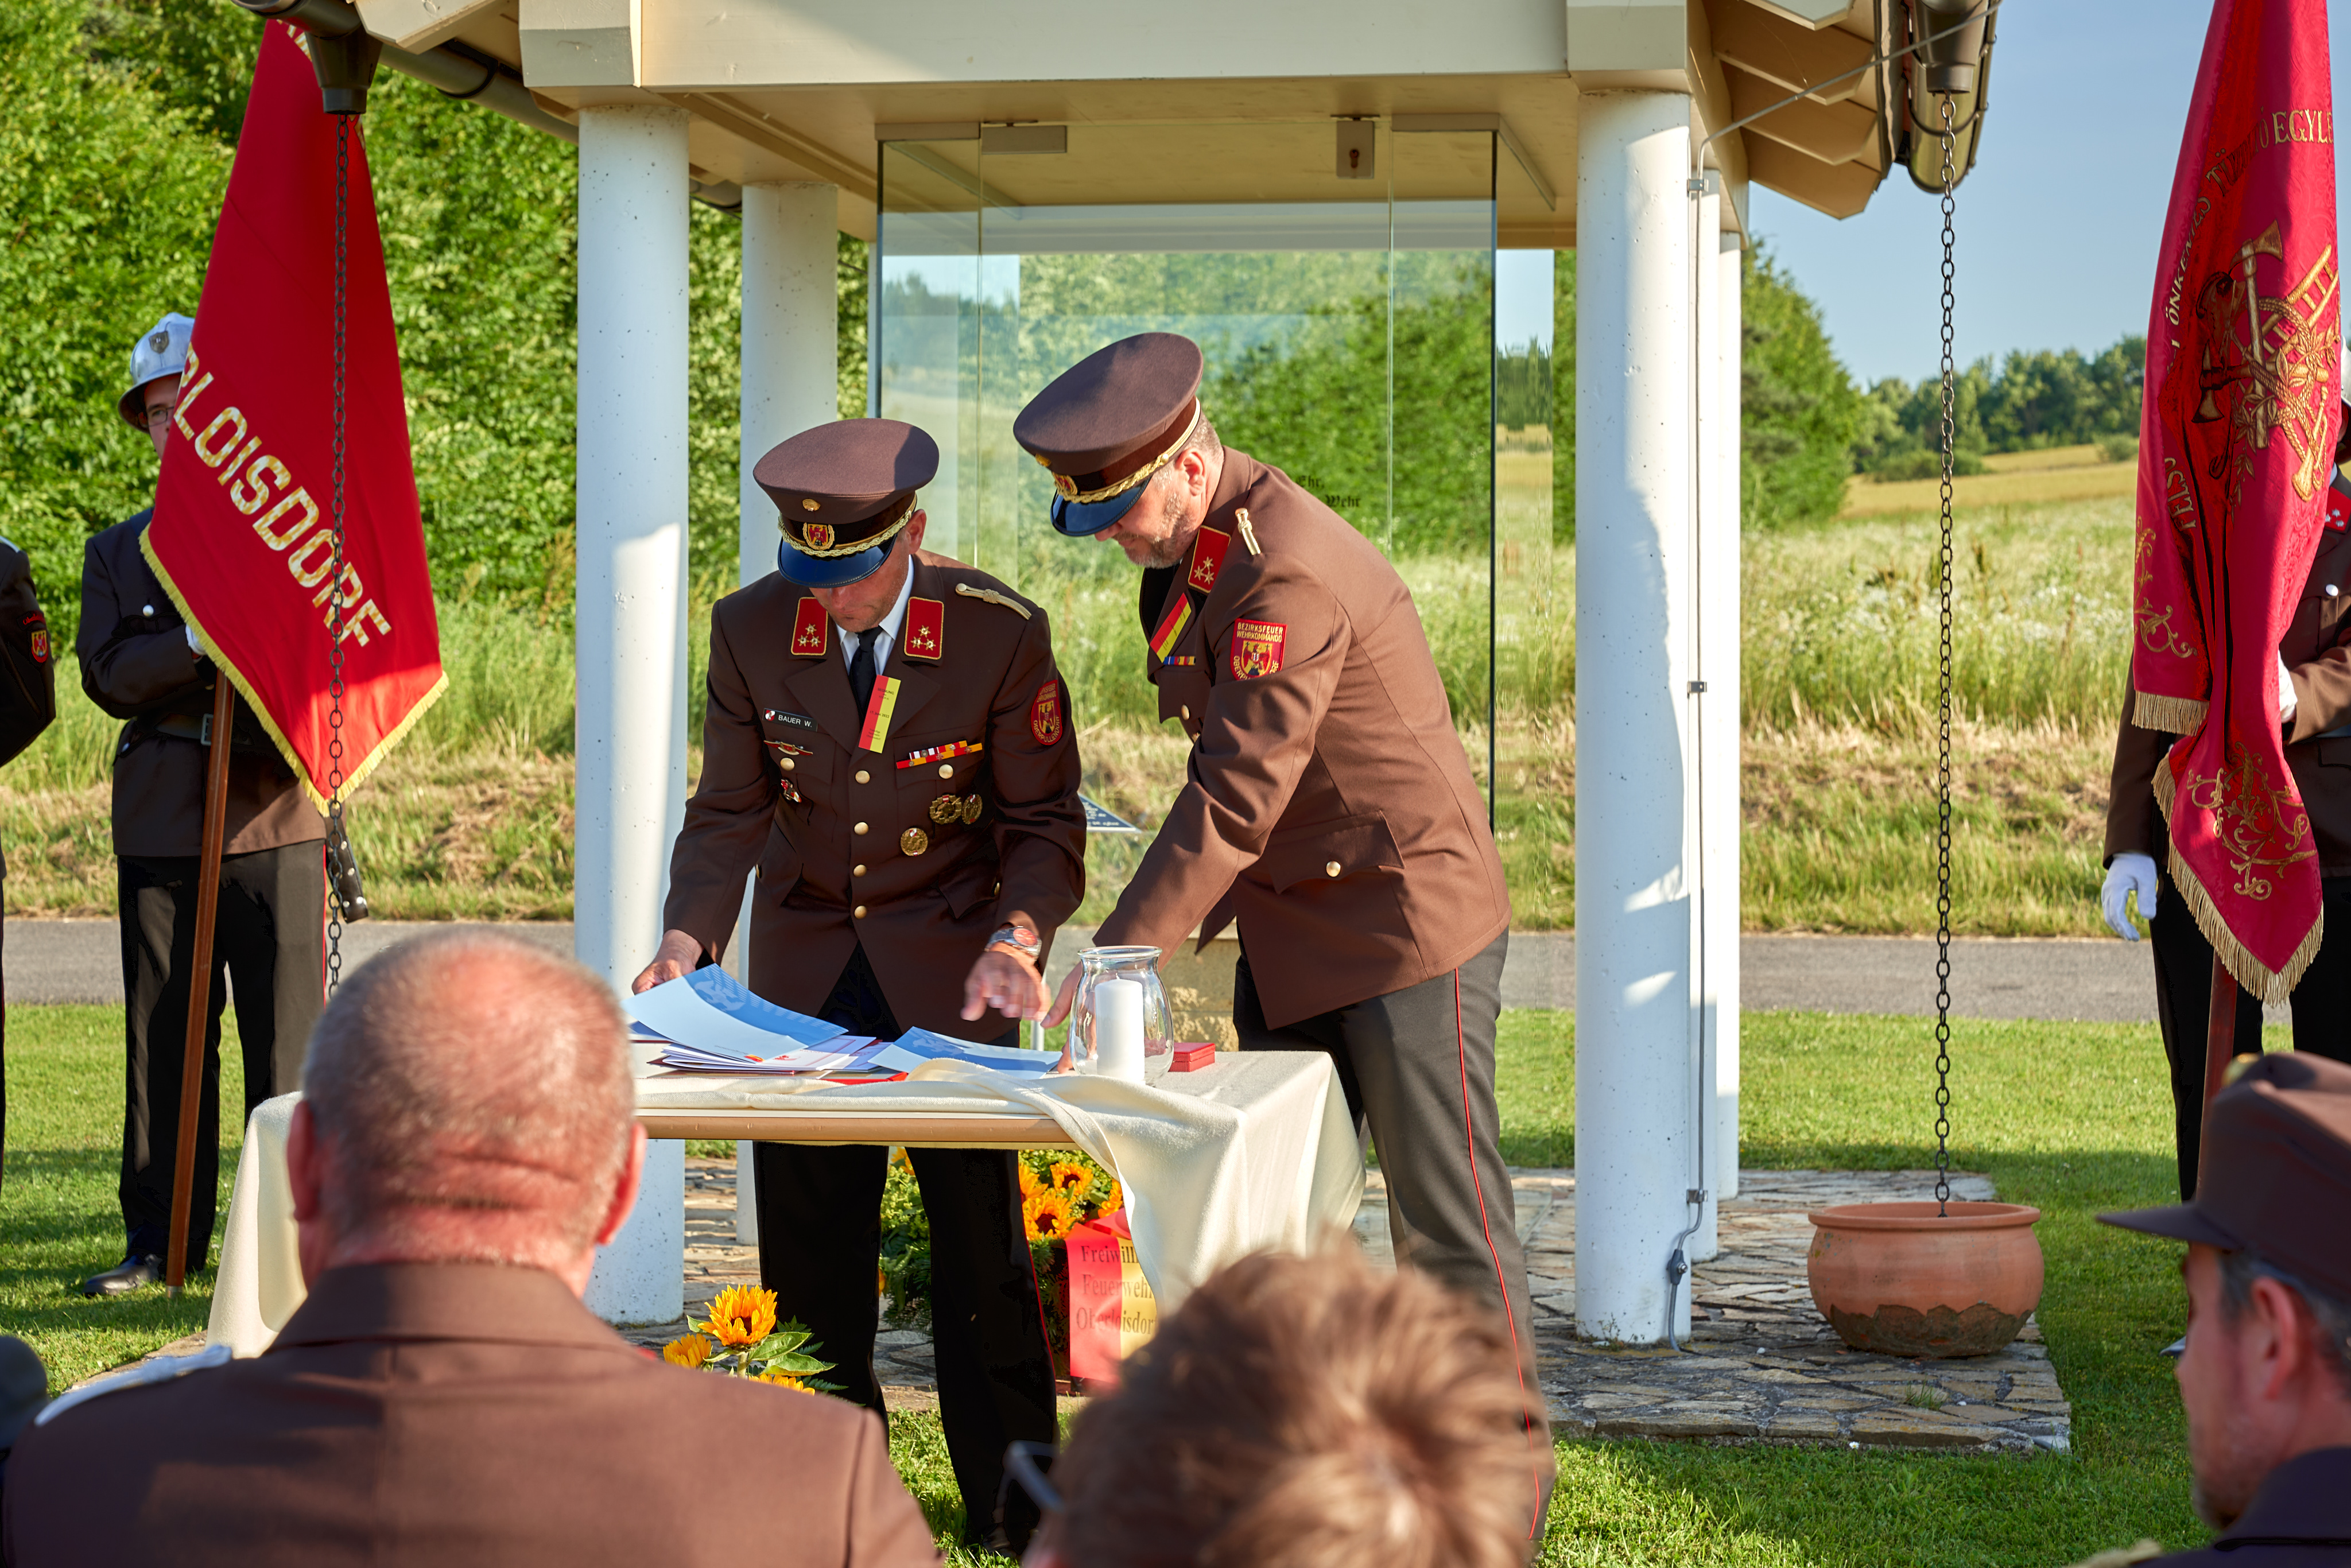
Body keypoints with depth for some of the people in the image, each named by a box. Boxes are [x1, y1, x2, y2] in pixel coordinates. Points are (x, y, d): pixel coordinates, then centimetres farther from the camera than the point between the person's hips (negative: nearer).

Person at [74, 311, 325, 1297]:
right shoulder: (118, 552, 14)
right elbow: (109, 677, 0)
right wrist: (202, 643, -15)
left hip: (276, 818, -2)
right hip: (159, 826, 2)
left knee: (290, 1037, -3)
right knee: (163, 1038, 4)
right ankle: (161, 1243, 11)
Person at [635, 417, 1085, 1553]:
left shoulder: (1002, 634, -13)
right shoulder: (749, 629, -6)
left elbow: (1042, 818, -5)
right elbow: (728, 812, 1)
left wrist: (1018, 936, -22)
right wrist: (688, 938, -16)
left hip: (948, 964, -2)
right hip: (805, 967, 2)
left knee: (980, 1246, -2)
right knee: (808, 1247, 1)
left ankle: (1012, 1512, 8)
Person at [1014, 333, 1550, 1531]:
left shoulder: (1292, 573, -24)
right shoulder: (1190, 554, 8)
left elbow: (1235, 796, -26)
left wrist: (1117, 960, -25)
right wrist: (1199, 917, 12)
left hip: (1408, 927, -9)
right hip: (1293, 938, 9)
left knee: (1448, 1227, 0)